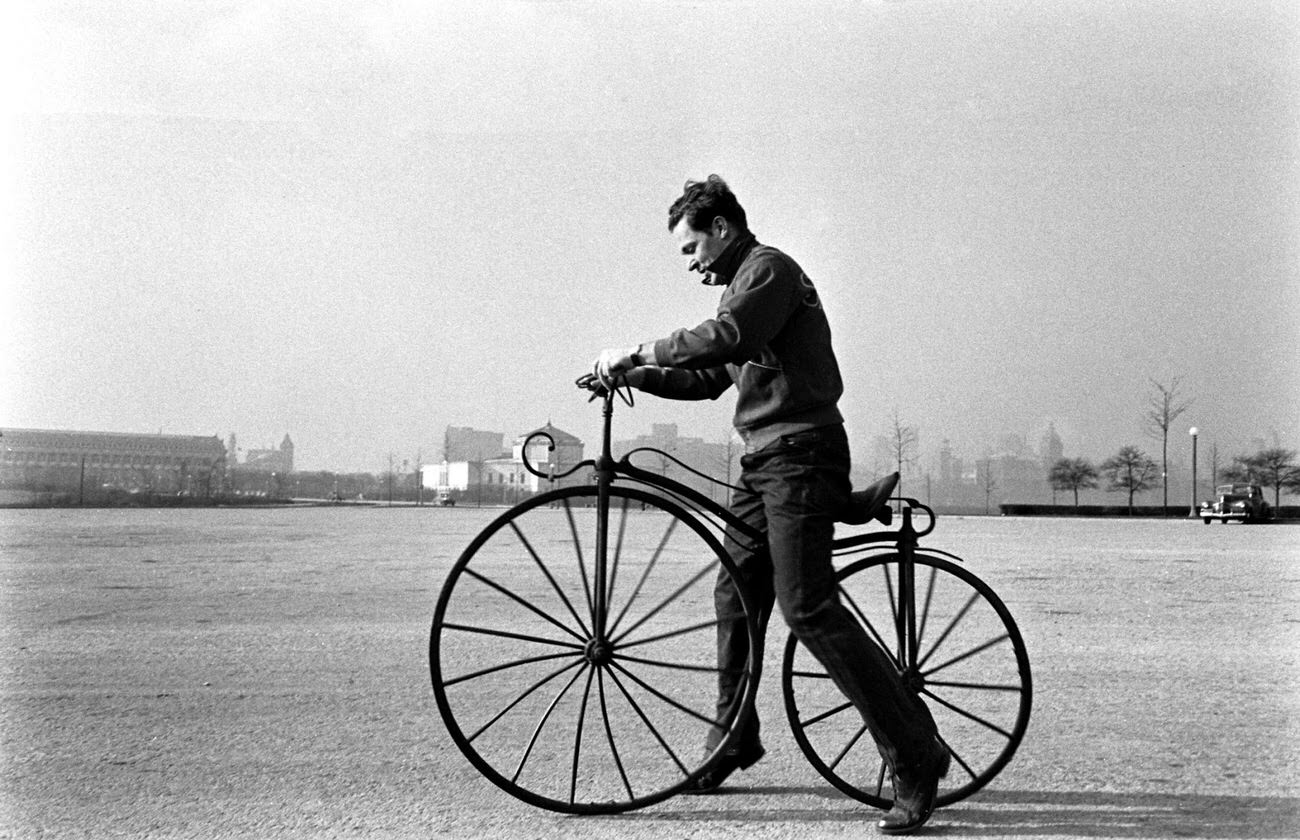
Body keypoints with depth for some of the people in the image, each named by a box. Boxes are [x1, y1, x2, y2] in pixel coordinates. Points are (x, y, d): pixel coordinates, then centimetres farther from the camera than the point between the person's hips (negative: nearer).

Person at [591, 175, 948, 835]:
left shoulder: (769, 267, -7)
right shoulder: (740, 284, 24)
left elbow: (726, 338, -26)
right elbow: (707, 377, 25)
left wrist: (636, 350, -19)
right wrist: (635, 375, 12)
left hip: (801, 453, -10)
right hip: (761, 458, 10)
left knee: (807, 607, -16)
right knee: (735, 597, 12)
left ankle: (916, 756, -12)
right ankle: (732, 740, 26)